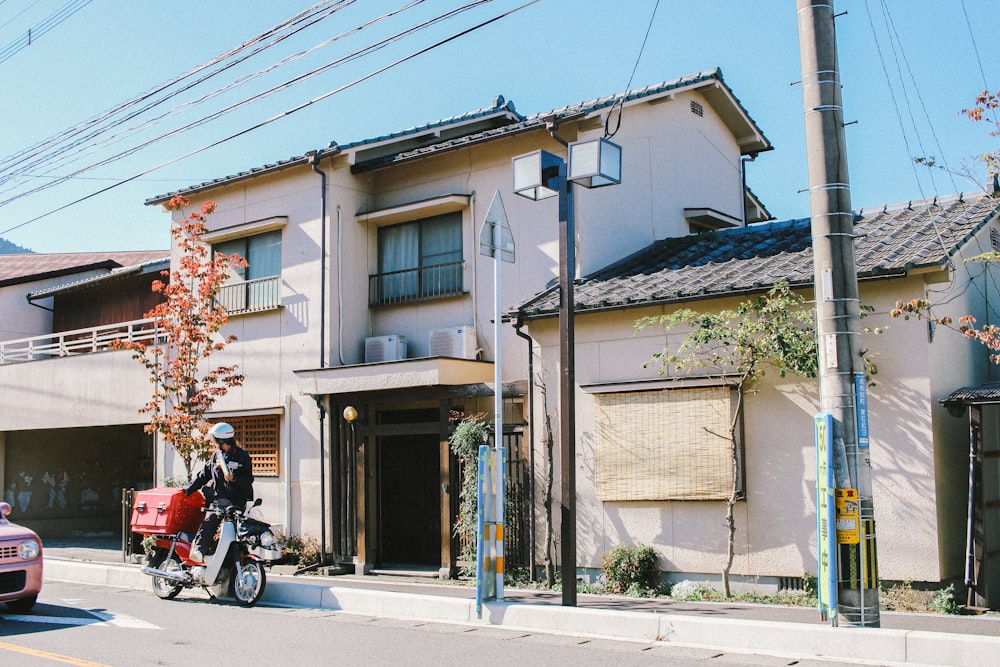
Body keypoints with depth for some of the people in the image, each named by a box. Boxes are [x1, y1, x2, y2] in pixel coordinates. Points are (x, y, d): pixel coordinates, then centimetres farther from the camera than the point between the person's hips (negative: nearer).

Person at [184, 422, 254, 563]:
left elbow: (248, 480, -3)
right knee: (209, 520, -19)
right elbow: (204, 475, 23)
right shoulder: (216, 455, 18)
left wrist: (233, 479, -21)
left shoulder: (242, 455, 1)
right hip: (218, 497, 3)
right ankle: (198, 550, -32)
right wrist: (188, 490, 18)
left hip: (237, 500, -3)